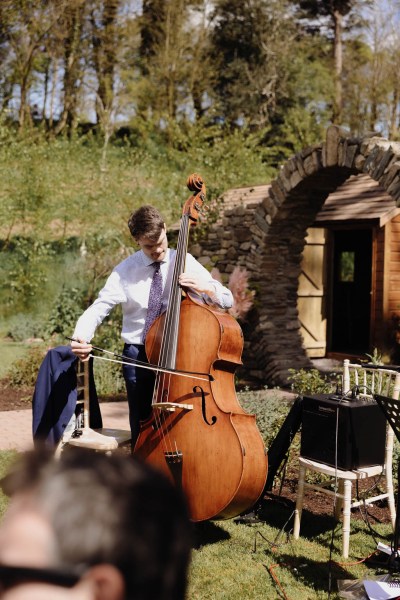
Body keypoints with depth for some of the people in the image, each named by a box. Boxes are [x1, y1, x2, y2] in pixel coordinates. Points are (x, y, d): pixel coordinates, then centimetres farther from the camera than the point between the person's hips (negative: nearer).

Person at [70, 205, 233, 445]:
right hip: (138, 355, 0)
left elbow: (228, 300, -2)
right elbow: (97, 310, -5)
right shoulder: (125, 271, -1)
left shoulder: (185, 263, -1)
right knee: (143, 428, 3)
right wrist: (81, 339, -25)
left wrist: (205, 288, -24)